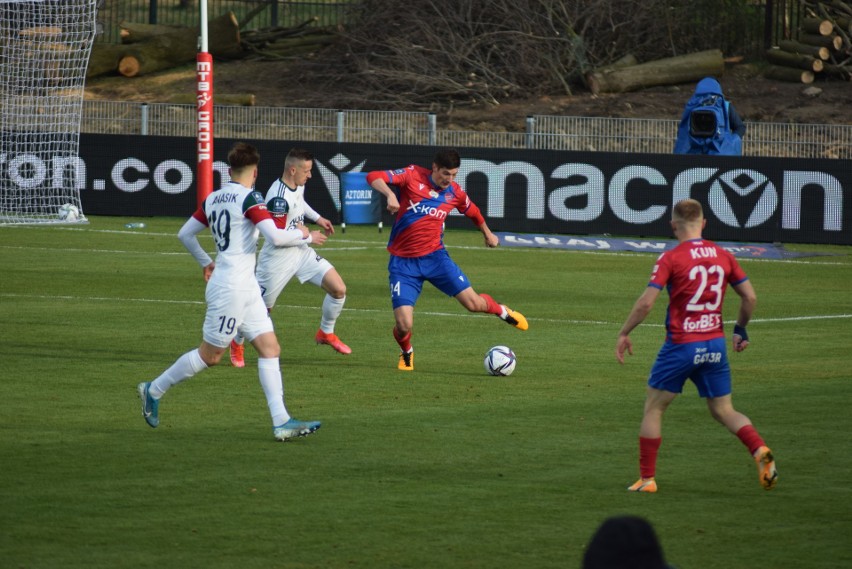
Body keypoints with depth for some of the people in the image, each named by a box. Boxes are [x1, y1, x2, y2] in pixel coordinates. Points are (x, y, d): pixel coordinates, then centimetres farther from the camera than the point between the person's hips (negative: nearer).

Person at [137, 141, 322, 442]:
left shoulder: (213, 199, 9)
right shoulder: (250, 198, -15)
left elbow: (185, 234, 16)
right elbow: (275, 237, -23)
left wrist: (205, 262, 30)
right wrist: (301, 234, -5)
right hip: (232, 289, -9)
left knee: (270, 348, 4)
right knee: (210, 355, 3)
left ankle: (281, 421, -1)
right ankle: (154, 390, 16)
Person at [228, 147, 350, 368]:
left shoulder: (298, 185, 0)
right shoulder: (278, 197, -28)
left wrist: (317, 218, 16)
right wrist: (308, 237, -18)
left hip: (301, 253, 8)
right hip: (277, 259, -8)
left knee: (339, 289, 0)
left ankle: (326, 333, 22)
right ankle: (237, 343, 31)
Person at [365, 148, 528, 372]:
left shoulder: (455, 193, 1)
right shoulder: (413, 176, -9)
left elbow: (472, 211, 24)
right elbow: (373, 177, -20)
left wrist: (488, 234, 38)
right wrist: (390, 194, -39)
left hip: (435, 256, 3)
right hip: (403, 263, -3)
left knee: (474, 303, -5)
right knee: (404, 325, -14)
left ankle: (503, 311, 32)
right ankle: (406, 354, 22)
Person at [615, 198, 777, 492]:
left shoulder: (670, 258, -10)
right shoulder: (723, 256, 3)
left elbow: (646, 302, -15)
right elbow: (750, 297, 6)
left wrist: (623, 334, -4)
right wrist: (740, 330, 21)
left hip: (680, 345, -4)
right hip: (715, 346, 4)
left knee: (653, 408, 11)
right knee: (724, 411, 12)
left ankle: (647, 479, 11)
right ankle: (760, 450, -13)